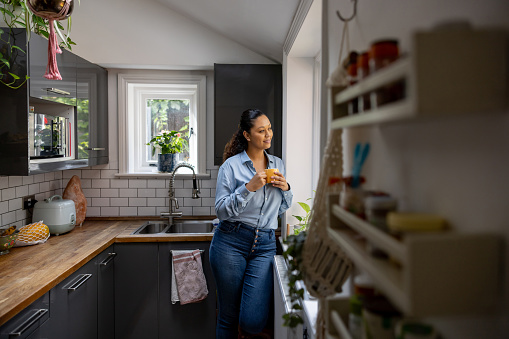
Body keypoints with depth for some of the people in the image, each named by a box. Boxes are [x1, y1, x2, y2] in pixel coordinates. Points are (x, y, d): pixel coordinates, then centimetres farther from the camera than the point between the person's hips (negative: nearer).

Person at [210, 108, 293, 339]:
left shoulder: (278, 164, 10)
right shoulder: (231, 165, -4)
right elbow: (221, 210, -9)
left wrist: (285, 189, -2)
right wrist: (249, 188, -19)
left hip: (265, 244, 3)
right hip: (231, 242, -3)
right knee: (228, 317, 8)